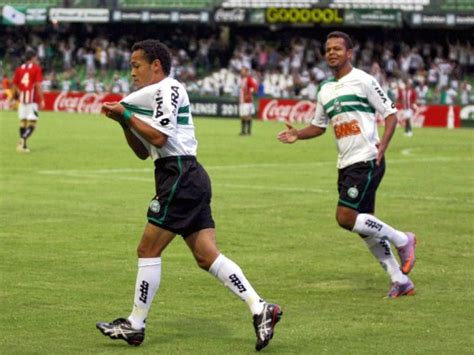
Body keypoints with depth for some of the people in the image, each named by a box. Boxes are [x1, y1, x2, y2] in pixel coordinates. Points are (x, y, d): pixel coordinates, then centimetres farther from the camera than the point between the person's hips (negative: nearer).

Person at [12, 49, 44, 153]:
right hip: (33, 100, -5)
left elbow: (14, 86, 10)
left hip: (22, 99, 5)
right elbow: (38, 85, -10)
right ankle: (22, 140, -24)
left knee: (23, 122, 12)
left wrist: (15, 98, 19)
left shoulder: (19, 69, 10)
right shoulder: (36, 68, -4)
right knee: (32, 123, -4)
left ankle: (23, 145, 13)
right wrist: (42, 100, -8)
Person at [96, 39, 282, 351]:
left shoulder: (167, 88, -6)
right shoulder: (158, 93, 24)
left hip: (180, 178, -10)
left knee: (148, 250, -3)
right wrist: (124, 121, 12)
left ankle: (135, 325, 4)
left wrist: (126, 114, -7)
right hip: (187, 177, 10)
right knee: (208, 255, 2)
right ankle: (260, 308, -5)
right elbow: (143, 152, 24)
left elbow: (159, 137, -17)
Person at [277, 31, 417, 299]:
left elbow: (391, 114, -5)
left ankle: (402, 241, 2)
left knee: (346, 217, -16)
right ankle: (401, 281, 15)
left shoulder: (363, 81, -7)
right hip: (346, 165, 8)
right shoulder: (326, 90, 14)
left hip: (367, 161, -8)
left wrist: (382, 146, -18)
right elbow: (319, 126, 24)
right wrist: (297, 134, 5)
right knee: (365, 224, 7)